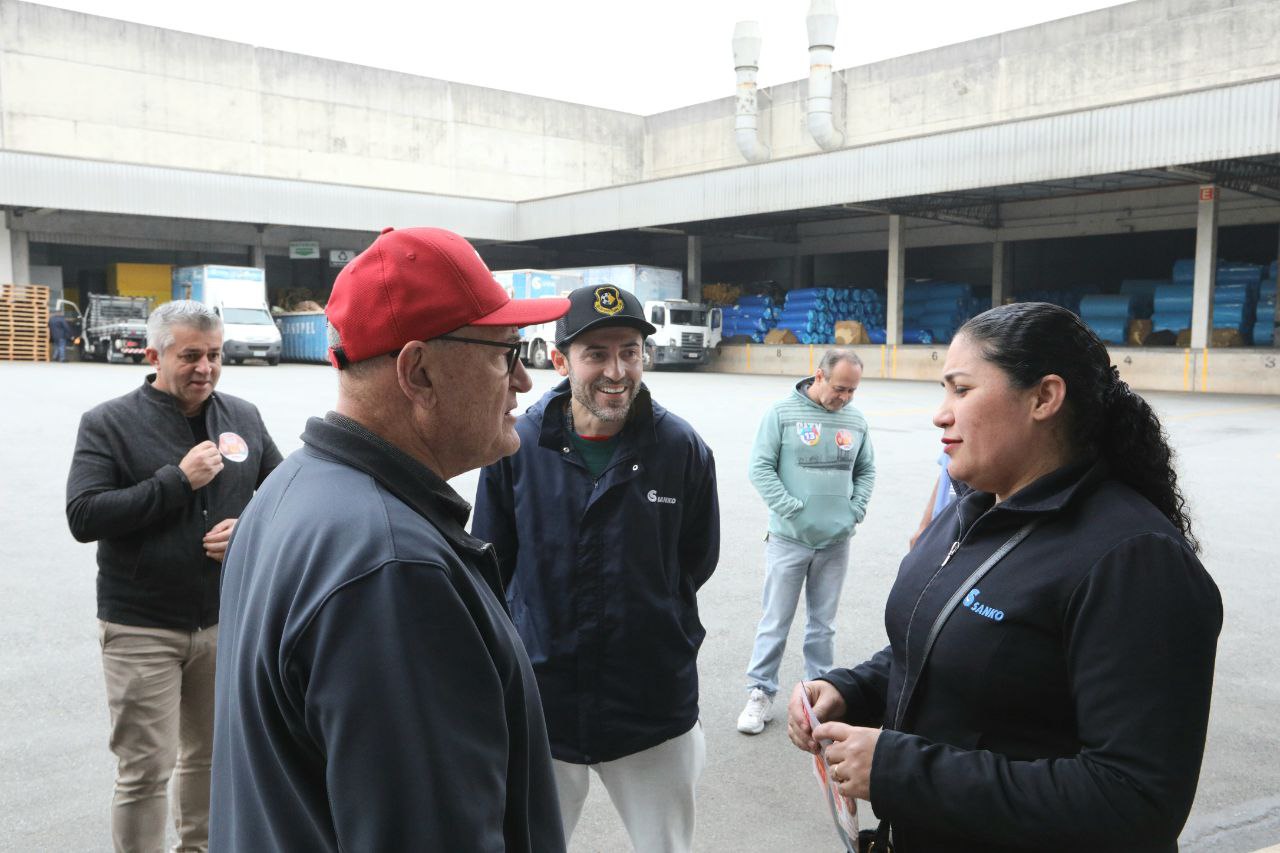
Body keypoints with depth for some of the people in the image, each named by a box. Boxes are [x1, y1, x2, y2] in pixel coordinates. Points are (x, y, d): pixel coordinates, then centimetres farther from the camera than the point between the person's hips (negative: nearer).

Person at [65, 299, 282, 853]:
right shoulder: (109, 424, -6)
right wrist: (178, 479, -21)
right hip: (142, 629, -4)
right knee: (145, 769, 2)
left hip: (227, 620, 4)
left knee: (210, 752, 18)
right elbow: (83, 517, -15)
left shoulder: (243, 418, 5)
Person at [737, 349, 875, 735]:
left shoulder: (856, 421, 6)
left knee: (823, 623, 14)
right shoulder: (783, 412, -6)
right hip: (789, 539, -3)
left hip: (836, 542, 4)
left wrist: (855, 511, 3)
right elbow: (760, 468, -8)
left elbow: (866, 471, 17)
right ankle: (760, 693, 15)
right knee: (775, 622, 3)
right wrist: (792, 511, -13)